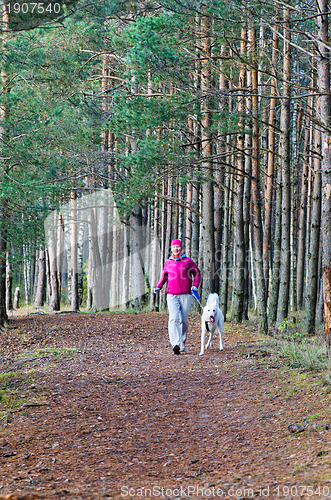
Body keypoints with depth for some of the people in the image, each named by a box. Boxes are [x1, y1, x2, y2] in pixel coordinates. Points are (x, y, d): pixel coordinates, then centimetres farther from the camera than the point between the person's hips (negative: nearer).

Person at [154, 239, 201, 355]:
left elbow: (197, 274, 11)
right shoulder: (168, 262, 10)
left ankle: (182, 343, 23)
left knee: (184, 320, 4)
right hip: (172, 295, 1)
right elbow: (164, 275, 25)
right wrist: (158, 286, 12)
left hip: (185, 295, -1)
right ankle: (175, 344, -26)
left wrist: (195, 286, -4)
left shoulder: (188, 261, 2)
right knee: (173, 318, -15)